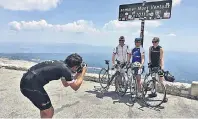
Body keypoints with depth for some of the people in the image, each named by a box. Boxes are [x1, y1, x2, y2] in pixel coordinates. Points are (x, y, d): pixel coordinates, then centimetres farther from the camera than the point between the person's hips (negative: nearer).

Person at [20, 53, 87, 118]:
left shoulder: (62, 64, 10)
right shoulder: (64, 68, -15)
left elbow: (66, 84, 22)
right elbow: (75, 87, -5)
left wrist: (78, 73, 19)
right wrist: (83, 72, 2)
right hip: (31, 85, -10)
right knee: (49, 113, 0)